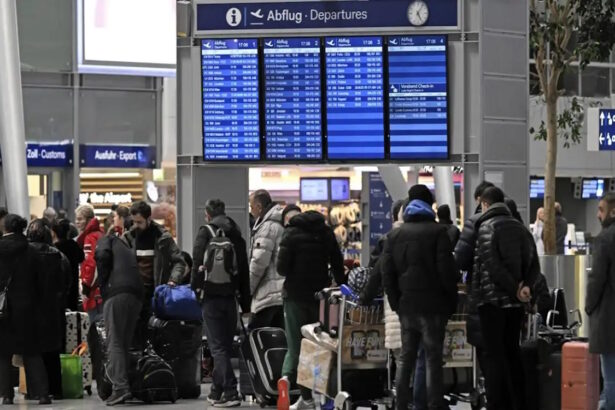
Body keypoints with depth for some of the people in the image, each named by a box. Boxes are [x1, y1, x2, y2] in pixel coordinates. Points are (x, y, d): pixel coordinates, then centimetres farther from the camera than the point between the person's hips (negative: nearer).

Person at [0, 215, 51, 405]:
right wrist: (39, 307, 10)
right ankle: (42, 393, 1)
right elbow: (40, 282, 2)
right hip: (26, 308, 2)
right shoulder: (30, 252, -1)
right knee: (32, 353, 7)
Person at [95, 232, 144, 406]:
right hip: (137, 295, 6)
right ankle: (123, 385, 4)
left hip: (116, 293, -6)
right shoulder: (128, 250, 34)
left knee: (114, 343, -8)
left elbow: (102, 255, -6)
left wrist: (103, 282, 3)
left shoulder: (108, 240, 15)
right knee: (125, 344, 10)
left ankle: (120, 387, -19)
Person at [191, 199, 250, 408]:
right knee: (225, 345, 13)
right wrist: (245, 303, 17)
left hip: (212, 296, -5)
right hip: (231, 296, 5)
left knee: (218, 347, -5)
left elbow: (198, 264, -13)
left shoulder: (205, 232, -4)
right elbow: (245, 270, 14)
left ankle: (230, 392, -14)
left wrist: (196, 288, -3)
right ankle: (217, 390, 21)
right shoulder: (237, 235, 13)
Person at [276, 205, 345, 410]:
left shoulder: (291, 233, -7)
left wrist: (293, 274, 9)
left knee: (295, 345, 4)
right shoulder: (326, 231, 8)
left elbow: (282, 268, -12)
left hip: (296, 295, -4)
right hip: (320, 295, 4)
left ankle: (286, 378, -23)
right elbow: (338, 264, 10)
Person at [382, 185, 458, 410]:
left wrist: (396, 303, 10)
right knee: (433, 360, -2)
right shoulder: (438, 231, -6)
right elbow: (446, 270, -10)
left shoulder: (394, 235, 10)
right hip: (432, 305, -5)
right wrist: (452, 301, -1)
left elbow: (387, 273, 6)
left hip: (406, 305, 5)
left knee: (406, 359, 11)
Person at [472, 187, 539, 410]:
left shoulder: (487, 226, -8)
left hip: (492, 299, -6)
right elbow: (533, 263, 5)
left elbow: (491, 265, -19)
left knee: (494, 356, -3)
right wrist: (525, 286, -7)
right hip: (515, 301, 6)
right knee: (512, 353, 14)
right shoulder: (519, 227, 11)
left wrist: (515, 288, -13)